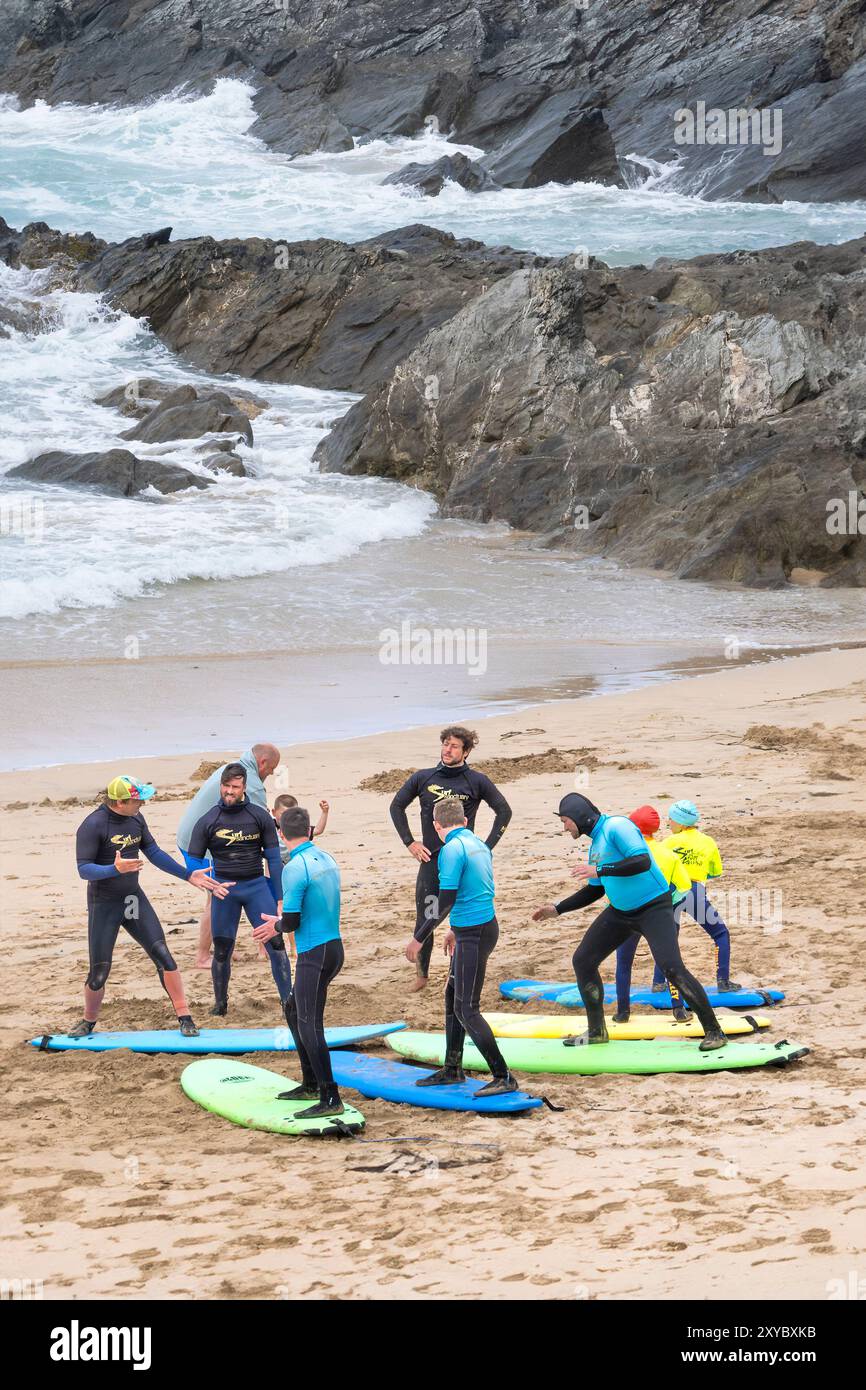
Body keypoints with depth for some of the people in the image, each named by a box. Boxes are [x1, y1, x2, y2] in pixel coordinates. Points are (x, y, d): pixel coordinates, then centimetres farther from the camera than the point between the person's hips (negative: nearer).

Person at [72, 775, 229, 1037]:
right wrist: (115, 869, -39)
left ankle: (185, 1019, 0)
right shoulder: (92, 825, -19)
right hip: (104, 905, -5)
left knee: (162, 955, -5)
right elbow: (84, 869, -22)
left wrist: (188, 875, 7)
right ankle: (88, 1023, 23)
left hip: (134, 898, 5)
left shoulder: (135, 819, 1)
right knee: (99, 970, -1)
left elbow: (154, 853, 11)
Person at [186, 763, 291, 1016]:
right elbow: (193, 862, 4)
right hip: (224, 889, 0)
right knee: (222, 952, 4)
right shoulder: (208, 821, 0)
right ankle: (220, 1005, 22)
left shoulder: (259, 816, 1)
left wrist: (277, 897, 3)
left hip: (256, 886, 0)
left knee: (275, 943, -9)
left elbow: (273, 858, 6)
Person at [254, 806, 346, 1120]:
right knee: (293, 1009, 22)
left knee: (310, 1025, -9)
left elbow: (291, 921, -16)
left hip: (314, 953, -9)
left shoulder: (295, 868, -17)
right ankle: (310, 1085, 29)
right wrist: (280, 924, 25)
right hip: (334, 945, 9)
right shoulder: (326, 859, 10)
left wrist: (278, 925, 7)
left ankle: (331, 1099, -12)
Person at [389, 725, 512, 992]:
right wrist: (409, 842, 9)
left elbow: (504, 811, 9)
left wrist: (487, 847, 2)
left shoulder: (477, 781, 0)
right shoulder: (422, 778, 5)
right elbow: (397, 806, 17)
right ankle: (422, 975, 17)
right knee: (425, 921, 3)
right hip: (430, 860, 1)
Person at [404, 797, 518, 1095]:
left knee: (466, 1009, -6)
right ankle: (452, 1070, 29)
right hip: (482, 925, 10)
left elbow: (446, 900, -21)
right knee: (452, 996, 20)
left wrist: (419, 939, -14)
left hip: (474, 935, -10)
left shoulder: (452, 849, -16)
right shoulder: (479, 844, 12)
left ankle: (504, 1078, -7)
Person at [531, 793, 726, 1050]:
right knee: (582, 961, 6)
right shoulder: (595, 842, 12)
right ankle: (596, 1031, 17)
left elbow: (642, 861, -30)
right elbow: (595, 890, 21)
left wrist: (600, 870, -28)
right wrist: (557, 909, 18)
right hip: (620, 911, 10)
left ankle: (713, 1032, -11)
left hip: (654, 908, -9)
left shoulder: (616, 827, -16)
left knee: (672, 968, -22)